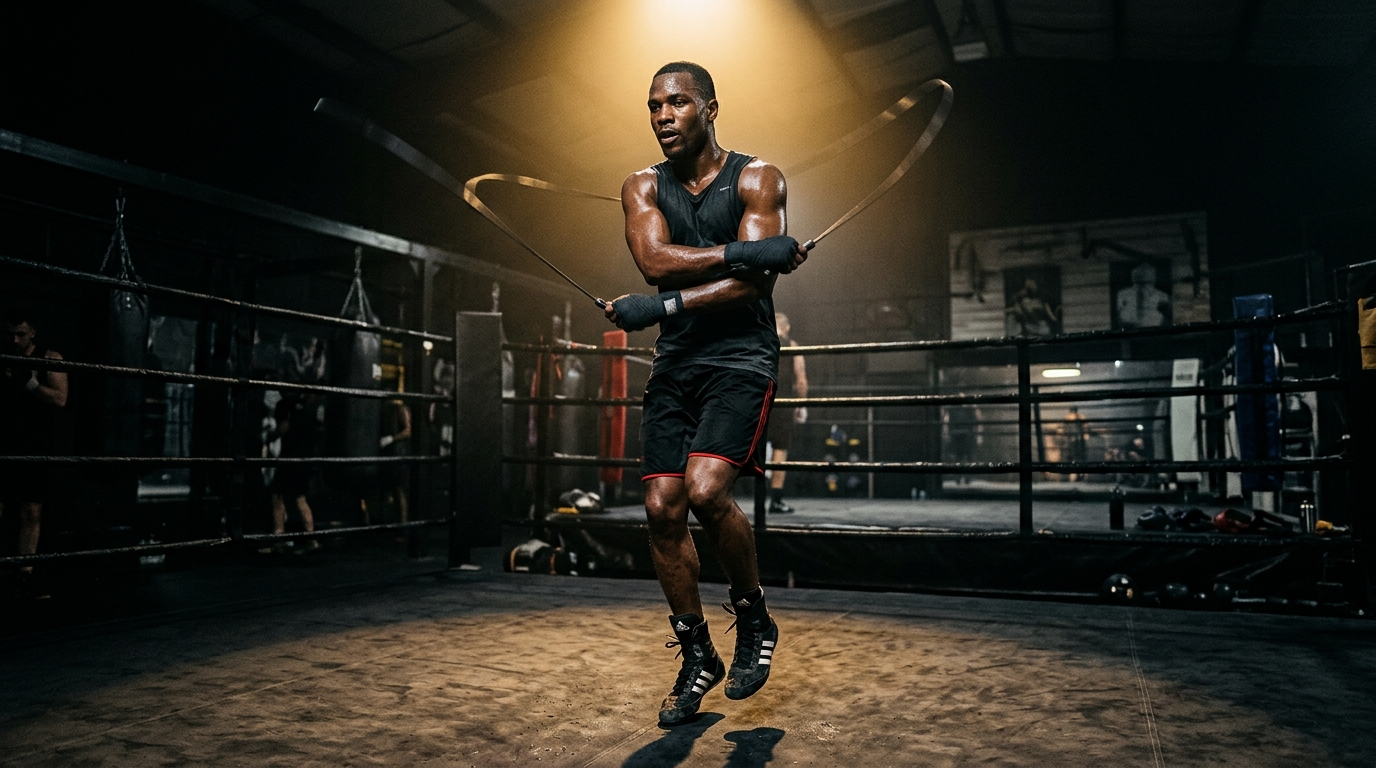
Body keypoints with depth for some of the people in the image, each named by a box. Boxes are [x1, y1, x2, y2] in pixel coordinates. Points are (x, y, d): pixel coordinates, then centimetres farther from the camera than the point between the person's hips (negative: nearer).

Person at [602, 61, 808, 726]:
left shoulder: (756, 180, -1)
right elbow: (654, 260, -10)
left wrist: (663, 307, -20)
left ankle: (754, 620, 5)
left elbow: (751, 284, -14)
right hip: (675, 362, 5)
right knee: (662, 509, -2)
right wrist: (743, 251, -18)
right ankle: (697, 657, 18)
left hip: (741, 356, -4)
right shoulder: (642, 187, 10)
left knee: (706, 489, -23)